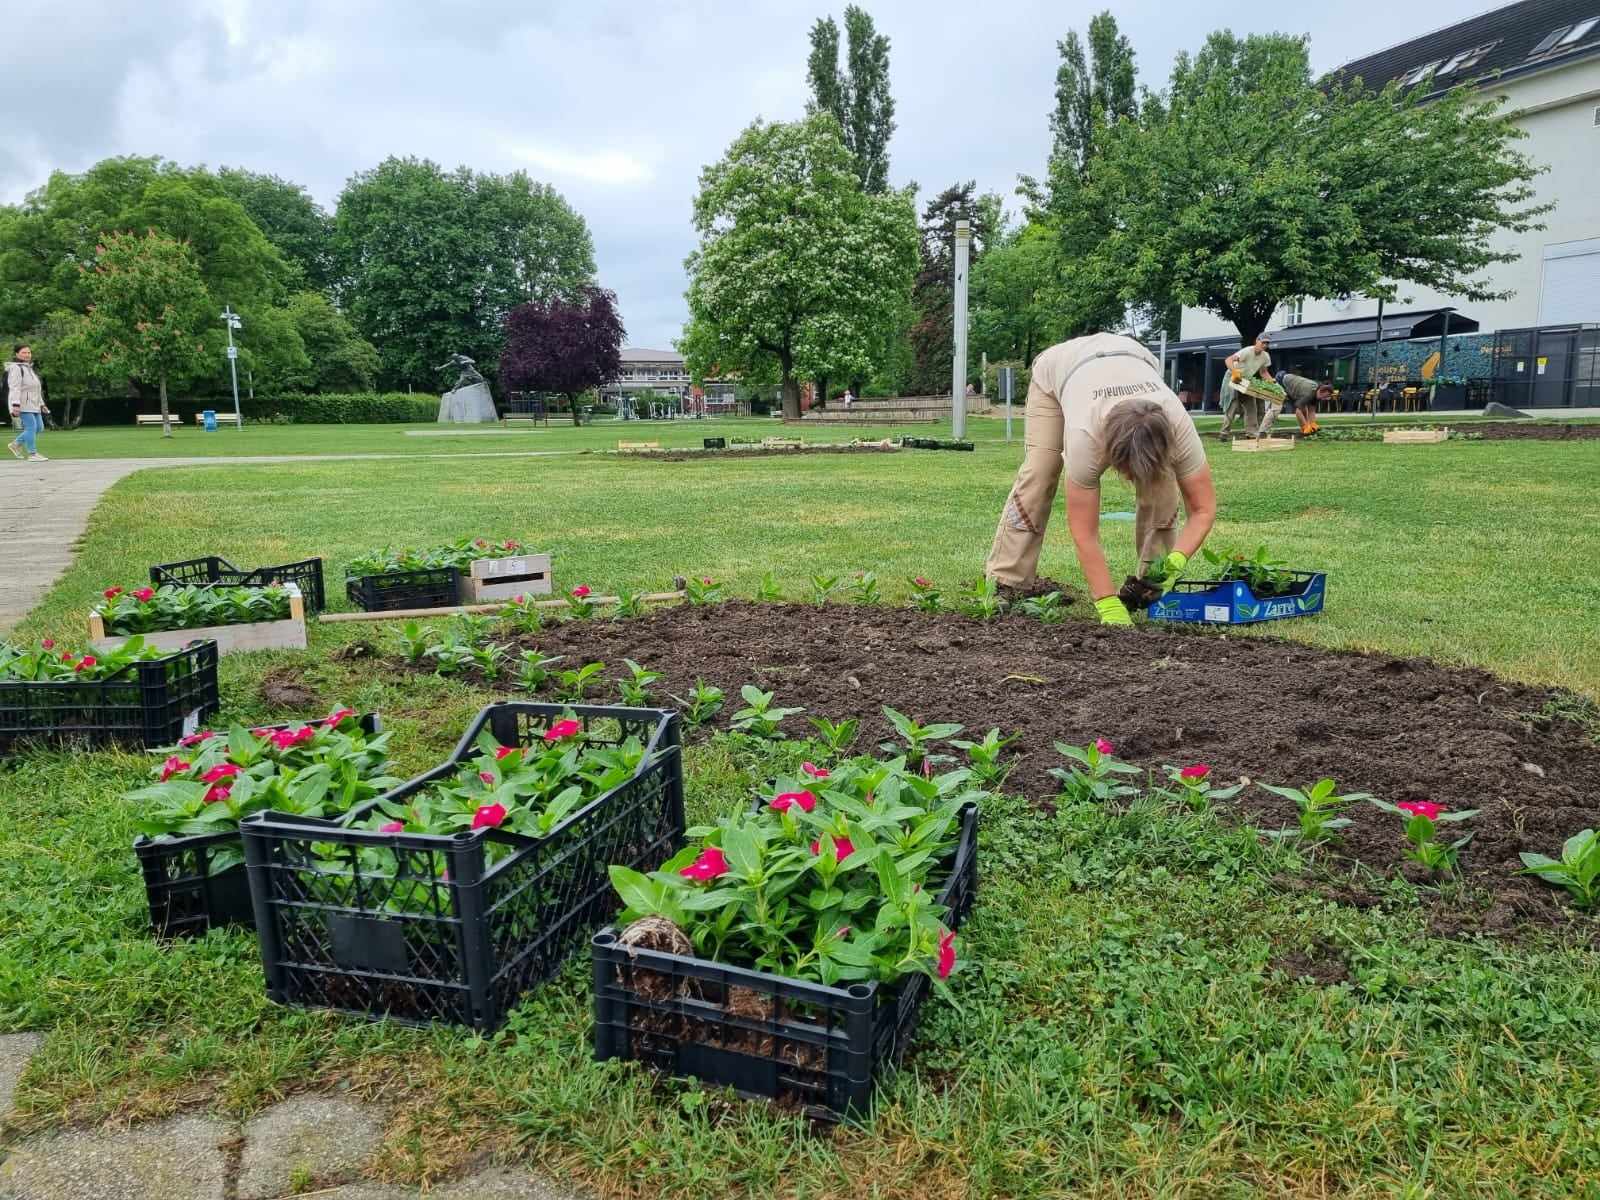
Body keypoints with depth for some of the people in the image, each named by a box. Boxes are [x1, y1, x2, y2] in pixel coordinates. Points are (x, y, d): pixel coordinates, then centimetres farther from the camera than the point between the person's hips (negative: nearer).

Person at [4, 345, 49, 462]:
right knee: (31, 427, -13)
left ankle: (16, 444, 19)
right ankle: (33, 455, -10)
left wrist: (41, 404, 19)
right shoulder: (16, 368, -9)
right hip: (21, 403, -9)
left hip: (32, 404, 9)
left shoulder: (30, 369, 19)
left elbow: (35, 390, 22)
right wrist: (15, 404, -26)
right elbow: (15, 388, -18)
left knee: (39, 427, 6)